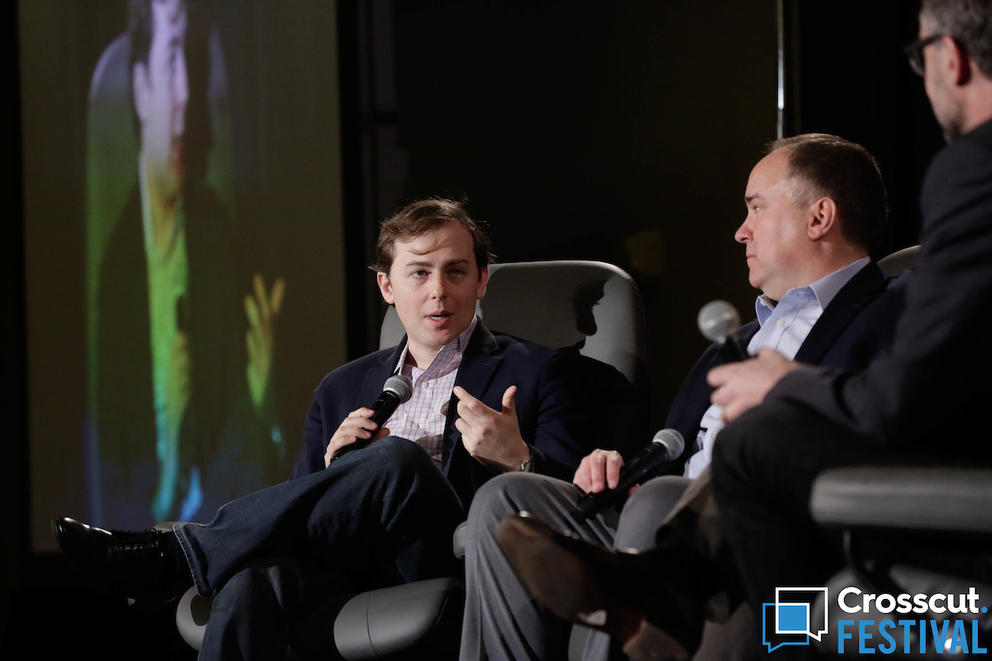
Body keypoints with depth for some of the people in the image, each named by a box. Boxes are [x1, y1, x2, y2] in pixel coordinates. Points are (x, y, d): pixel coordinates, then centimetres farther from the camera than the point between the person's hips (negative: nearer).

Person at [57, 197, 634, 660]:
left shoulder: (542, 375, 14)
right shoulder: (344, 390, 28)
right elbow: (302, 509, 25)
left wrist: (517, 459, -16)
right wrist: (335, 466, 3)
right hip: (349, 571, 3)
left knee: (400, 462, -34)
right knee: (254, 582, -35)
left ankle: (176, 556, -25)